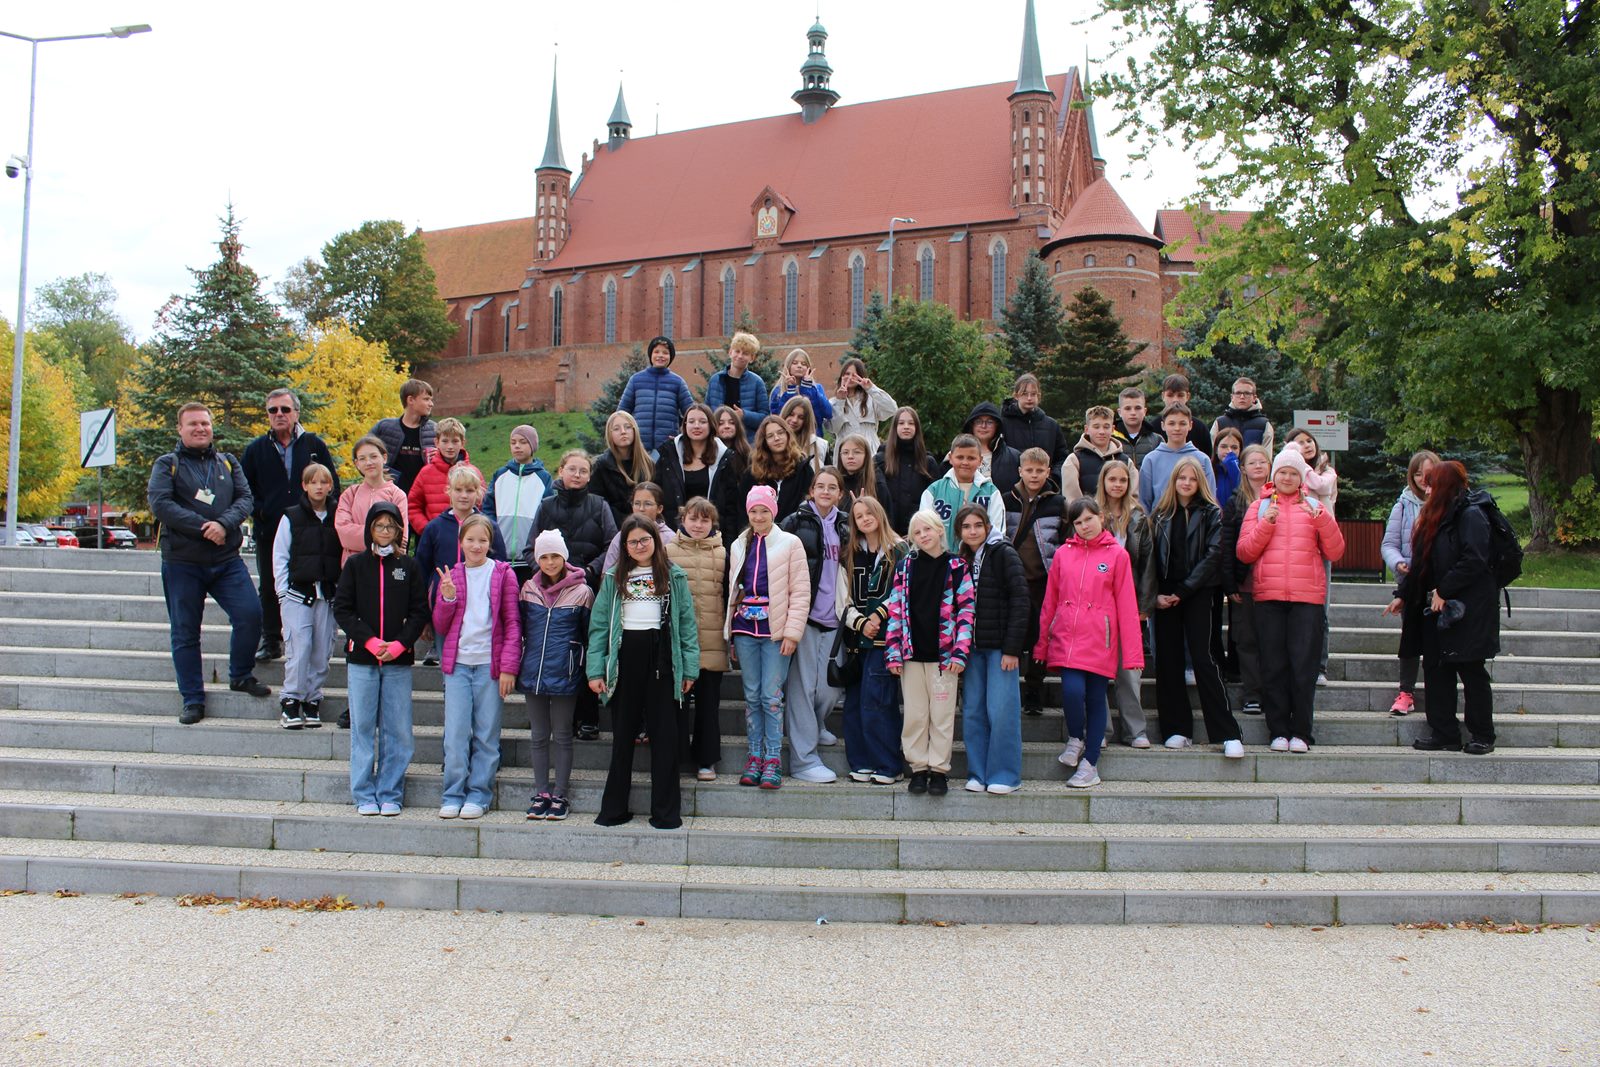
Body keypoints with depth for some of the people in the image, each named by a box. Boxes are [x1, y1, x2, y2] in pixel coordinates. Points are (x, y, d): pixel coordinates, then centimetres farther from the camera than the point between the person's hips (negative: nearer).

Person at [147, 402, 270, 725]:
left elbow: (246, 499, 2)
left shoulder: (228, 463, 13)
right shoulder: (167, 464, 3)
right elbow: (160, 504, -11)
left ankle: (241, 676, 13)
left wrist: (224, 524, -18)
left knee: (250, 614, -11)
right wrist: (203, 527, -17)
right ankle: (193, 700, 15)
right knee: (185, 632, 4)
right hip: (182, 564, -2)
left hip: (227, 561, 2)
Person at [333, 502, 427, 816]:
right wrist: (369, 641, -11)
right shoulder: (355, 565, 6)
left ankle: (390, 794, 11)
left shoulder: (409, 566, 6)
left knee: (397, 730, 1)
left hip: (399, 661, 0)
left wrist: (400, 644, -12)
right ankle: (364, 795, 13)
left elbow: (420, 612, 2)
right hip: (361, 660, 0)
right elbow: (342, 609, 1)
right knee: (363, 728, 4)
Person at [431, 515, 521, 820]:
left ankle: (479, 794, 11)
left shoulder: (503, 574, 3)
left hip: (490, 664, -2)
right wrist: (447, 597, -6)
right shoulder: (451, 576, 11)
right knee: (455, 732, -2)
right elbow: (441, 626, 12)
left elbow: (513, 623, 1)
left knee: (486, 734, 2)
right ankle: (453, 794, 9)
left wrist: (508, 667, -6)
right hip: (457, 663, 2)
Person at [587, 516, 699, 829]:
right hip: (625, 657, 1)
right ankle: (614, 808, 17)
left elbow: (687, 623, 3)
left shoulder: (674, 577, 6)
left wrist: (689, 668, -4)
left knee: (665, 733, 1)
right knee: (622, 734, 8)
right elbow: (599, 625, 6)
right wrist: (595, 670, -3)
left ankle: (666, 811, 8)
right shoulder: (613, 579, 9)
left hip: (661, 657, -1)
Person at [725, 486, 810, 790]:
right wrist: (730, 634, 13)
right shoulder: (738, 546, 13)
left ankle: (772, 759, 2)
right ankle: (755, 756, 15)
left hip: (775, 631, -4)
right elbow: (733, 590, 16)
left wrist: (792, 632, -10)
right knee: (752, 696, 8)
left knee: (771, 696, -5)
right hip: (745, 630, 4)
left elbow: (801, 592, -4)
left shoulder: (790, 543, -1)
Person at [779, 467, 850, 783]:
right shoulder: (795, 523, -2)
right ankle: (804, 759, 1)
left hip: (834, 619, 5)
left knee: (832, 686, 8)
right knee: (803, 685, -4)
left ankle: (813, 726, 38)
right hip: (804, 615, -5)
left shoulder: (845, 526, 13)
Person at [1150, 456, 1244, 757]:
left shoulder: (1211, 513, 3)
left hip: (1197, 595, -3)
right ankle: (1177, 729, 10)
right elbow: (1152, 558, 9)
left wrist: (1183, 591, -12)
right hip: (1165, 597, 4)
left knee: (1203, 659, -10)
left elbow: (1213, 555, -6)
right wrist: (1157, 594, -6)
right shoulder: (1161, 515, 12)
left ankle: (1227, 734, -8)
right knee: (1168, 661, 2)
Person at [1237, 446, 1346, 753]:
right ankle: (1278, 731, 7)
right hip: (1268, 596, 0)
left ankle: (1301, 732, 4)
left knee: (1303, 665, -3)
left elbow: (1335, 552, 5)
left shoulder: (1314, 507, 13)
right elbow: (1244, 552, 2)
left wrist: (1322, 519, -9)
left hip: (1307, 596, 0)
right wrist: (1266, 524, -10)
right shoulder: (1260, 508, 12)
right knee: (1273, 666, 1)